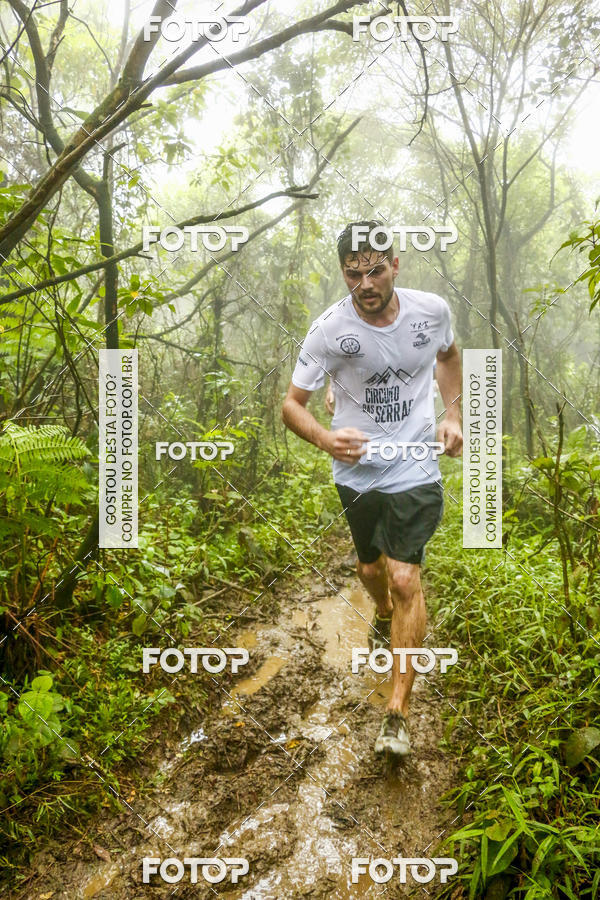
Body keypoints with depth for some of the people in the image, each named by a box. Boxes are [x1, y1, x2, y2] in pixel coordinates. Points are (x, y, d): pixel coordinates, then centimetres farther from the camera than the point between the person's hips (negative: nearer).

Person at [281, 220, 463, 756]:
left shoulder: (432, 310, -8)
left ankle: (399, 713, 4)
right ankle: (384, 618, 57)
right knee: (371, 569, 19)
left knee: (405, 580, -11)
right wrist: (326, 439, -32)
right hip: (356, 470, 1)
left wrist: (453, 415, 4)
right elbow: (292, 404, -11)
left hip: (416, 468, -1)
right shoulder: (330, 330, -15)